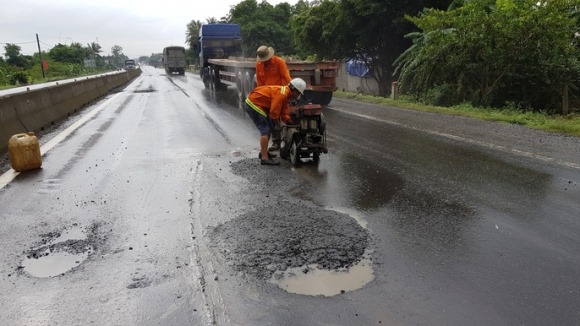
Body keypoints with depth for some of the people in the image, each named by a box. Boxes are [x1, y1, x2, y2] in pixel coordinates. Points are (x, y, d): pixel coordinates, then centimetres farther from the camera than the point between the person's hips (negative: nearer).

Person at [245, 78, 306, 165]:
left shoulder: (286, 94, 9)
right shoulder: (282, 94, -23)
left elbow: (284, 113, 10)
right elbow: (274, 112, -25)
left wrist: (291, 121, -4)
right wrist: (277, 123, -8)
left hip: (253, 103, 11)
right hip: (253, 104, -11)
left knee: (268, 128, 18)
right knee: (265, 130, -13)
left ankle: (263, 152, 29)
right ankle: (264, 158, -15)